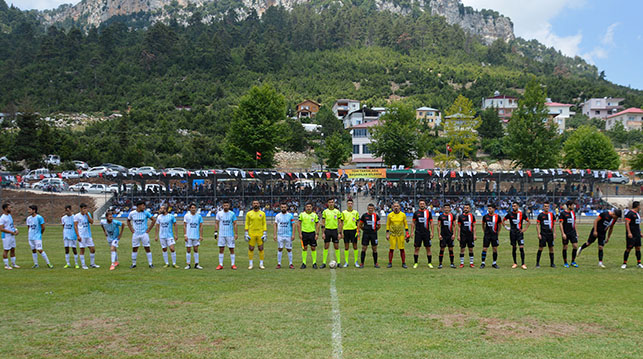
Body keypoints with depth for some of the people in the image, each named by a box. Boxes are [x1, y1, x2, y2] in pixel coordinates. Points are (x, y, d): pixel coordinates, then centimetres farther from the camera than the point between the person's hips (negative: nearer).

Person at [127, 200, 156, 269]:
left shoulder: (146, 213, -6)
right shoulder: (132, 213, -1)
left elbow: (154, 220, -3)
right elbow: (128, 221, 16)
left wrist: (148, 230, -5)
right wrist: (132, 230, 5)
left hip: (144, 233, -2)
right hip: (135, 234, 2)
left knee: (147, 248, -1)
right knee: (134, 249, 6)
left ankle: (150, 263, 6)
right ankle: (133, 264, 18)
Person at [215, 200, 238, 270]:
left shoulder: (232, 214, 1)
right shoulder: (219, 213, 3)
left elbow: (235, 224, 2)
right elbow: (216, 223, 6)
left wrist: (236, 233, -4)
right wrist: (215, 232, -2)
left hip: (230, 235, -1)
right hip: (221, 235, 1)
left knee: (231, 249, 1)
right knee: (221, 249, 2)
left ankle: (233, 264, 9)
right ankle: (220, 265, 7)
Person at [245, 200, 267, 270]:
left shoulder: (262, 213, 5)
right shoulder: (249, 213, 4)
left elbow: (264, 224, 5)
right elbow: (247, 224, 5)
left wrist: (265, 234, -2)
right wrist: (246, 234, -3)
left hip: (260, 234, 0)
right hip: (251, 234, 0)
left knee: (261, 249, 0)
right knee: (251, 249, 1)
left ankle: (261, 264, 8)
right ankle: (250, 264, 9)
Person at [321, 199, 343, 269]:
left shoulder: (337, 211, 3)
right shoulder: (325, 211, 2)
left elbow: (339, 223, 4)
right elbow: (323, 223, 3)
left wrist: (340, 233, -3)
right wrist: (323, 233, -4)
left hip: (335, 230, 0)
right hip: (327, 230, 0)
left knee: (336, 247, 2)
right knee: (326, 247, 0)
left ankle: (338, 262, 8)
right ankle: (324, 263, 5)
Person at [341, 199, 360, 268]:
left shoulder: (355, 212, 5)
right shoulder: (343, 212, 4)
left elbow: (358, 222, 9)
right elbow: (341, 223, 6)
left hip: (353, 230, 0)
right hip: (346, 230, 0)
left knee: (355, 246, 2)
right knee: (346, 247, 3)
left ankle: (356, 262, 9)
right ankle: (346, 262, 10)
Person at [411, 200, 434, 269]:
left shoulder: (428, 212, 4)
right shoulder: (416, 213, 5)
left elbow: (431, 223, 6)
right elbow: (413, 223, 8)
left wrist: (432, 232, -1)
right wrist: (412, 232, -1)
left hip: (426, 233, 0)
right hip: (418, 233, 0)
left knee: (428, 248, 2)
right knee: (417, 248, 0)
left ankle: (429, 263, 10)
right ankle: (415, 263, 8)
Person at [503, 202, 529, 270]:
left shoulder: (521, 214, -2)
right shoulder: (510, 214, 0)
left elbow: (528, 221, 12)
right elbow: (503, 220, 14)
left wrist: (525, 228, 2)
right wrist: (506, 227, 4)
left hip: (519, 232, -2)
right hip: (512, 233, 2)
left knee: (521, 248, -9)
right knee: (513, 248, 6)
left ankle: (523, 264, -6)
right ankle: (515, 263, 17)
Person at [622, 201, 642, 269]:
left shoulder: (638, 213, 16)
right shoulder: (630, 213, -13)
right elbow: (627, 223, -18)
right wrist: (629, 233, -24)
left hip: (637, 235, 8)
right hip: (631, 235, -8)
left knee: (638, 248, 7)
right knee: (628, 249, -5)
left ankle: (639, 263, 14)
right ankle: (624, 263, 2)